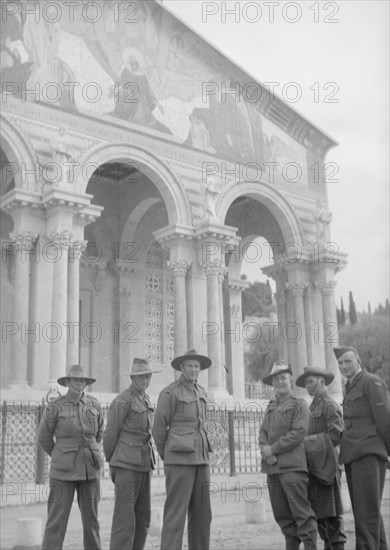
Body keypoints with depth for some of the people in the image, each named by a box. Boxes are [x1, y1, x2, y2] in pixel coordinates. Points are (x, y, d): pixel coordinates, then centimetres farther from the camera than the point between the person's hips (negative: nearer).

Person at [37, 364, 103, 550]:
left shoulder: (94, 405, 2)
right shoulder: (55, 407, -8)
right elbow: (44, 438, 5)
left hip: (89, 470, 3)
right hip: (64, 470, -3)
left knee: (90, 518, 9)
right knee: (57, 520, -4)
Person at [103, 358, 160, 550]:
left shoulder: (144, 398, 16)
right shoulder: (121, 401, -12)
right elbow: (110, 435, -7)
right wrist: (112, 464, 3)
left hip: (142, 464, 8)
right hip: (126, 464, -8)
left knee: (142, 518, 10)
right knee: (125, 519, -9)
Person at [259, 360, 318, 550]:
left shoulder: (299, 404, 0)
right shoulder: (270, 408, 20)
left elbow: (299, 433, -11)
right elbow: (262, 433, 16)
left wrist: (273, 449, -12)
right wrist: (265, 449, -6)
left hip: (292, 465, -6)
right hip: (272, 467, 6)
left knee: (301, 511, -8)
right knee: (281, 514, 8)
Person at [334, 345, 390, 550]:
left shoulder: (372, 382, -5)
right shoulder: (350, 388, 22)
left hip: (369, 454, -8)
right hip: (352, 456, 8)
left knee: (367, 511, -9)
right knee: (367, 511, 10)